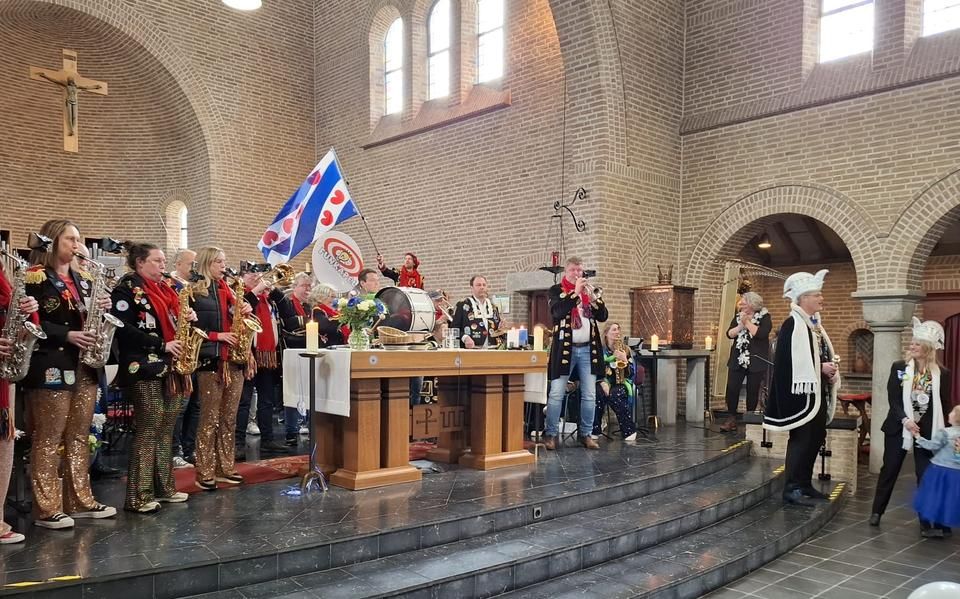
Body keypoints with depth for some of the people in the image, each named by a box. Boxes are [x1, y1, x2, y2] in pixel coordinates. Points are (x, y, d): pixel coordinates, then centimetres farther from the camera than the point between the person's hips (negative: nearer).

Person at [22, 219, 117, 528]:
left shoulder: (83, 278, 15)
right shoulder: (36, 277, -6)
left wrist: (102, 309, -1)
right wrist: (68, 335, -20)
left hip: (84, 365, 7)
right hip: (51, 366, -7)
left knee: (79, 436, 12)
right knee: (48, 438, -1)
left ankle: (80, 500, 20)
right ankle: (47, 508, 7)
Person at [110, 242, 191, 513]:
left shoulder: (164, 288, 18)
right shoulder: (126, 288, -7)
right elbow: (124, 329, -18)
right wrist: (162, 344, -20)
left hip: (170, 366, 9)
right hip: (144, 368, -8)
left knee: (167, 427, 11)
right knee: (149, 428, -8)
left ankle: (164, 486, 20)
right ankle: (138, 497, 0)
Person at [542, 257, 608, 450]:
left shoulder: (588, 290, 15)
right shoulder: (556, 290, 3)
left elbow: (603, 316, 6)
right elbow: (557, 311, -16)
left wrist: (593, 298, -11)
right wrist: (575, 292, -18)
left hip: (588, 349, 4)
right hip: (565, 348, -4)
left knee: (589, 395, 4)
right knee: (556, 394, -6)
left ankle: (586, 434, 12)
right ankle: (550, 434, 2)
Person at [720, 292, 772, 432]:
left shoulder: (764, 317, -4)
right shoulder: (738, 317, 10)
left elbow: (760, 333, -21)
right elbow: (729, 334, 0)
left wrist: (747, 322, -13)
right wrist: (741, 325, -13)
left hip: (756, 361, -4)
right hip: (737, 360, 4)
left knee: (752, 391, 3)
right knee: (731, 388, -4)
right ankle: (731, 418, 4)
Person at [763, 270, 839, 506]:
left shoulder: (815, 323, 14)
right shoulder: (793, 325, -15)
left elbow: (822, 355, 19)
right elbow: (793, 360, -22)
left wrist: (829, 370, 1)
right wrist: (821, 367, -18)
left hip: (817, 391, 10)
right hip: (800, 392, -10)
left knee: (815, 438, 13)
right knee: (801, 440, -5)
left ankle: (805, 484, 22)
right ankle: (792, 487, 2)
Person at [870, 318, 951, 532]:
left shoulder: (942, 374, -2)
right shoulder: (899, 367, -2)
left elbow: (944, 405, 2)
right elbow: (892, 398, -6)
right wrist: (905, 420, -20)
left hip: (927, 430, 0)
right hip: (898, 427, 0)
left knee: (926, 474, 3)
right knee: (889, 470, 6)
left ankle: (926, 518, 15)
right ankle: (877, 511, 17)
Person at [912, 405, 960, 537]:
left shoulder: (945, 432, -18)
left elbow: (932, 445, -14)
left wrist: (918, 437, -3)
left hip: (941, 470, -5)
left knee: (937, 497, 5)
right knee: (948, 499, 13)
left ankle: (938, 528, 7)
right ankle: (945, 527, 19)